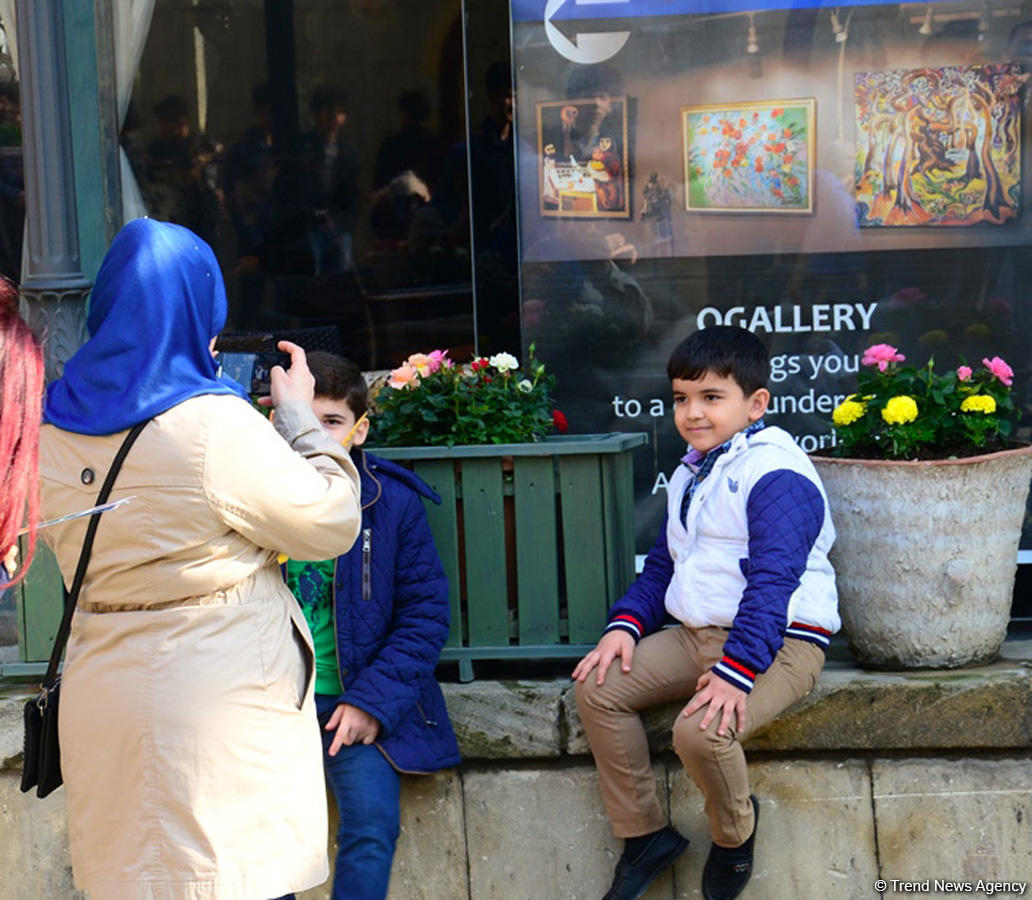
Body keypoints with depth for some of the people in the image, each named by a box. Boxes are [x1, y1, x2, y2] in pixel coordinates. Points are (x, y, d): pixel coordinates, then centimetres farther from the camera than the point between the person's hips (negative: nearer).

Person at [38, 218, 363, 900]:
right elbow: (332, 524, -11)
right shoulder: (215, 425, -18)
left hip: (103, 703, 7)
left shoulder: (52, 427, 2)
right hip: (218, 708, -6)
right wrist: (298, 415, 3)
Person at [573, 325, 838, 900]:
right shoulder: (692, 474, 15)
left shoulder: (776, 475, -16)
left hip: (780, 643, -9)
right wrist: (626, 625, 5)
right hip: (699, 634, 9)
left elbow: (772, 581, -25)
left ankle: (735, 833, 0)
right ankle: (644, 835, 5)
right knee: (598, 687, -4)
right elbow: (662, 565, 22)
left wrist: (736, 670, -34)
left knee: (701, 730, -33)